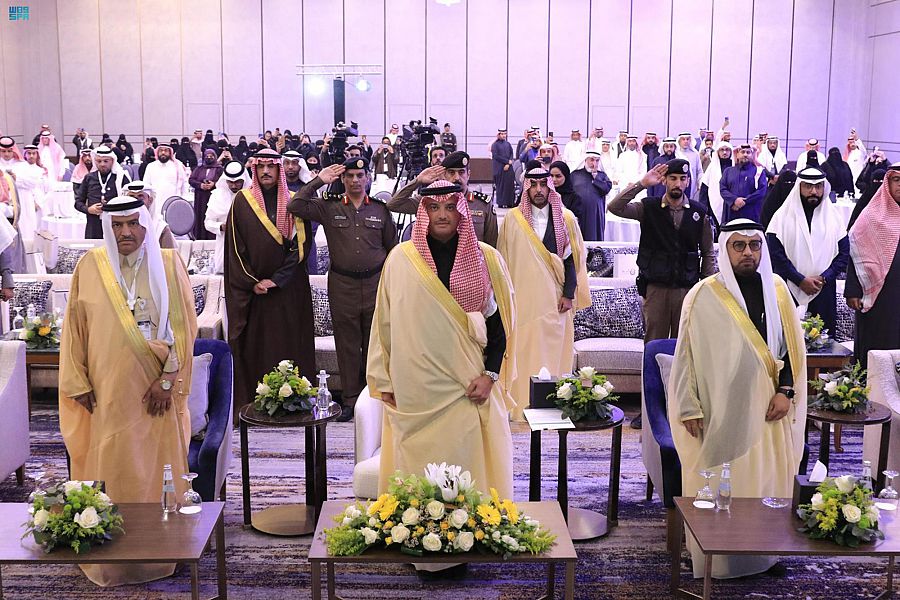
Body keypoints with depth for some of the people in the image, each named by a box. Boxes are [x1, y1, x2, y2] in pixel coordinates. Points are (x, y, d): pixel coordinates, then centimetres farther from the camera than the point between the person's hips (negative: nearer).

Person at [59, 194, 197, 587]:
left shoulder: (167, 265, -2)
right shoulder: (90, 267, 1)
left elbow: (183, 325, -3)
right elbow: (75, 328, 5)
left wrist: (168, 380, -10)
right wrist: (79, 383, 1)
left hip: (155, 390, -1)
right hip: (108, 389, 1)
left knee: (157, 465, 5)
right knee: (111, 467, 4)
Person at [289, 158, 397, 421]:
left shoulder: (381, 209, 6)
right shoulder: (329, 207, 2)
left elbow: (392, 247, 12)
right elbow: (295, 207, -9)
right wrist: (318, 181, -9)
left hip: (375, 282, 1)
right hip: (342, 285, 0)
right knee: (347, 344, 4)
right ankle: (350, 398, 13)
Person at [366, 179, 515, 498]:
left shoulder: (485, 259, 2)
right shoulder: (401, 258, 2)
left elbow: (499, 321, 5)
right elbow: (384, 322, 6)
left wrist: (490, 375, -4)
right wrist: (384, 380, 6)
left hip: (469, 388, 0)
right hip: (414, 389, 0)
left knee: (468, 465, 1)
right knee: (416, 463, 4)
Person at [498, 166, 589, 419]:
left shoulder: (566, 218, 4)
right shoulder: (512, 219, 3)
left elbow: (573, 257, 5)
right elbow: (504, 258, 6)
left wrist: (569, 294, -2)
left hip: (555, 300, 0)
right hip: (523, 300, 0)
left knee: (552, 352, 1)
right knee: (523, 354, 0)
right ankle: (521, 405, 8)